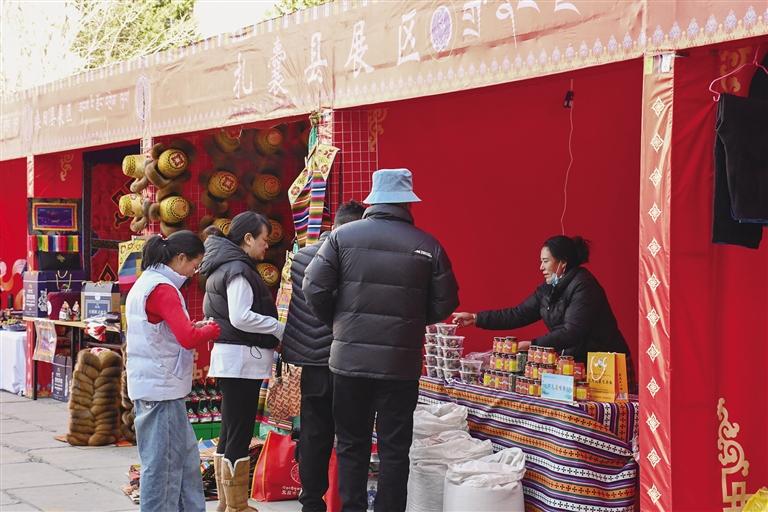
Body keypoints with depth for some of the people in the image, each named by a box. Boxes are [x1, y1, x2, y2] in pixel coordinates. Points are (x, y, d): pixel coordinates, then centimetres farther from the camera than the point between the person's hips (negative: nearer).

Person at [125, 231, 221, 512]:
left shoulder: (145, 283, 14)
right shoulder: (163, 288, -16)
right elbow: (188, 339, -24)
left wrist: (195, 327, 7)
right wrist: (215, 328, -7)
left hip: (153, 386, 10)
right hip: (162, 387, -10)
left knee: (186, 456, 15)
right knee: (163, 462, -2)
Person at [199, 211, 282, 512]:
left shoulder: (224, 267, 16)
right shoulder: (238, 269, -13)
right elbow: (240, 317, -21)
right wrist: (279, 329, -12)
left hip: (230, 359, 10)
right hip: (242, 358, -10)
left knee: (230, 434, 13)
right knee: (240, 437, -7)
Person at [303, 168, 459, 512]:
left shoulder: (342, 236, -4)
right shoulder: (428, 246, -4)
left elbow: (314, 289, -6)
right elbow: (444, 304, 0)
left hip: (350, 359, 1)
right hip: (401, 364, -1)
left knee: (352, 445, 12)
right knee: (394, 449, 9)